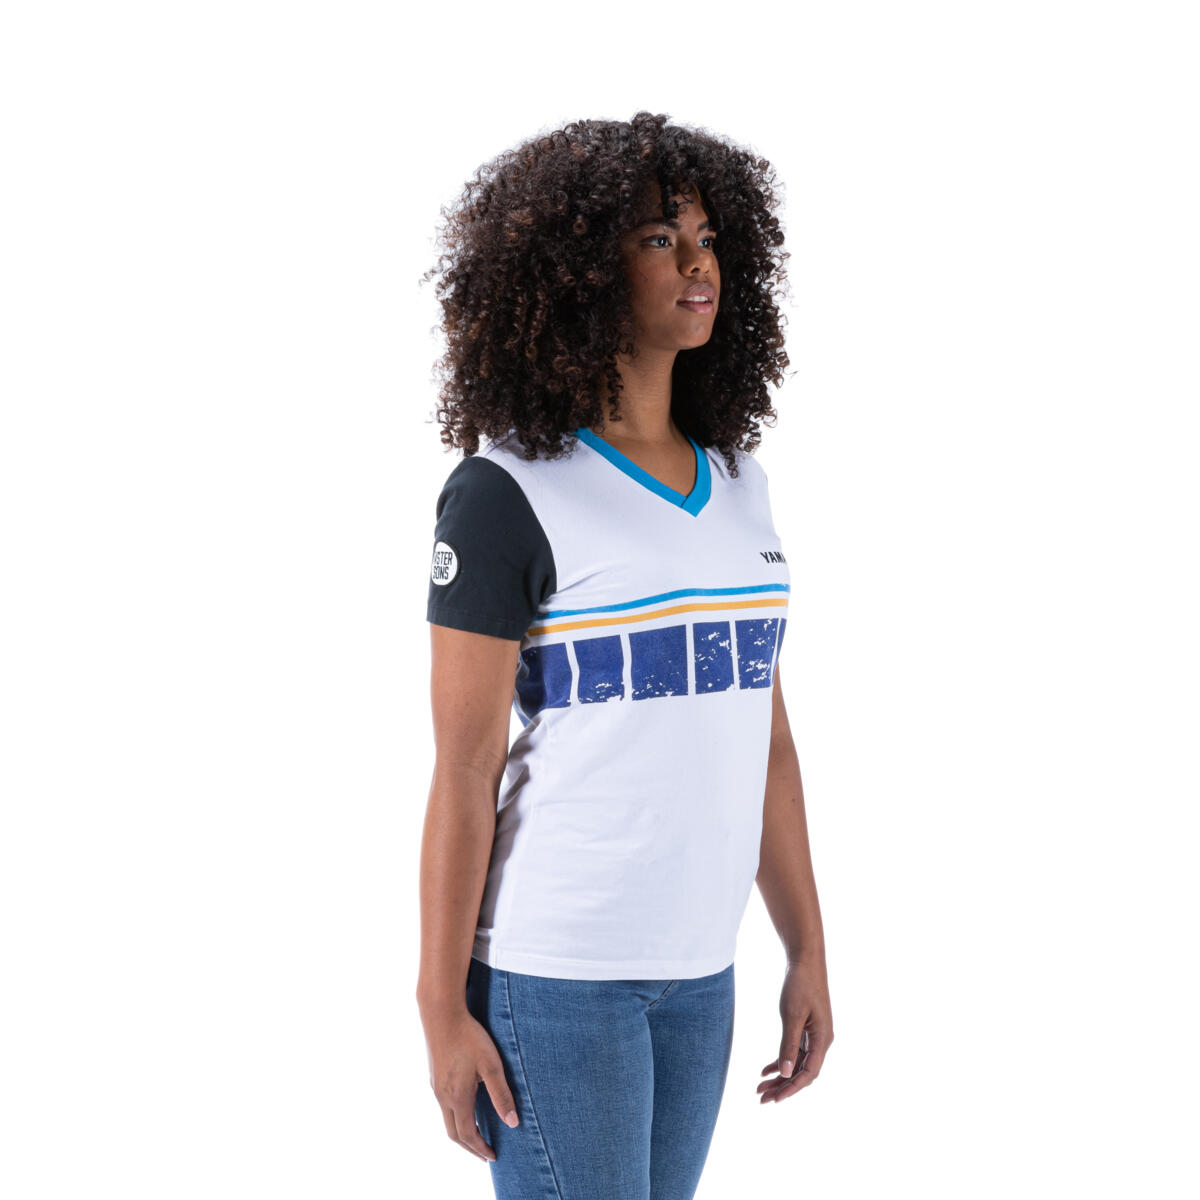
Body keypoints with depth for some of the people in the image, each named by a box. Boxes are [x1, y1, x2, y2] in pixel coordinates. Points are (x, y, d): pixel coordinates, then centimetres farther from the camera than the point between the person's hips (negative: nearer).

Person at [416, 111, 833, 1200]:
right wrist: (443, 1012, -11)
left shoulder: (738, 483, 8)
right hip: (550, 961, -6)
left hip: (698, 965, 7)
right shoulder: (506, 495, -12)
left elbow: (763, 734, 11)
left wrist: (808, 951, 11)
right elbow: (463, 772, -12)